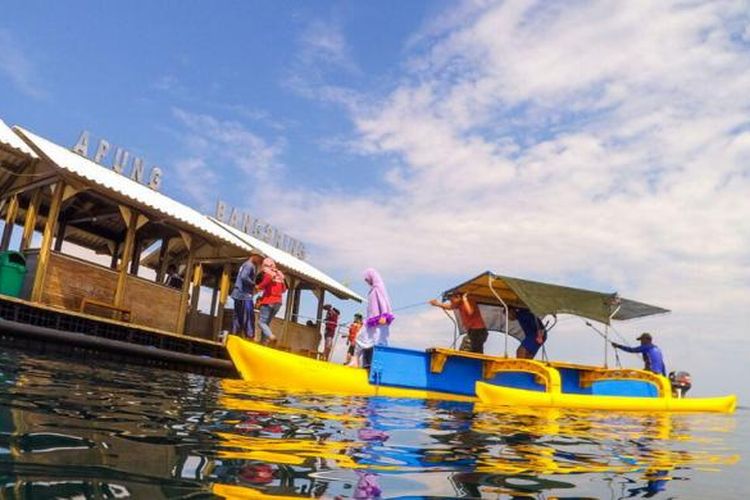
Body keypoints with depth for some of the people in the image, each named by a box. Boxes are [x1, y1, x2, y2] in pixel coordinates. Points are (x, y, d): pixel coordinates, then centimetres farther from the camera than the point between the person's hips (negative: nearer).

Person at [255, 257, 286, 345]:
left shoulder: (267, 273, -4)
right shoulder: (279, 275, 16)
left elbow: (267, 280, -25)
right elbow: (284, 289, 17)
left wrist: (258, 287, -9)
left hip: (268, 301, -7)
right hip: (278, 302, 7)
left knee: (262, 322, -6)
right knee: (267, 322, 14)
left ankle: (271, 336, -26)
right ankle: (264, 340, 7)